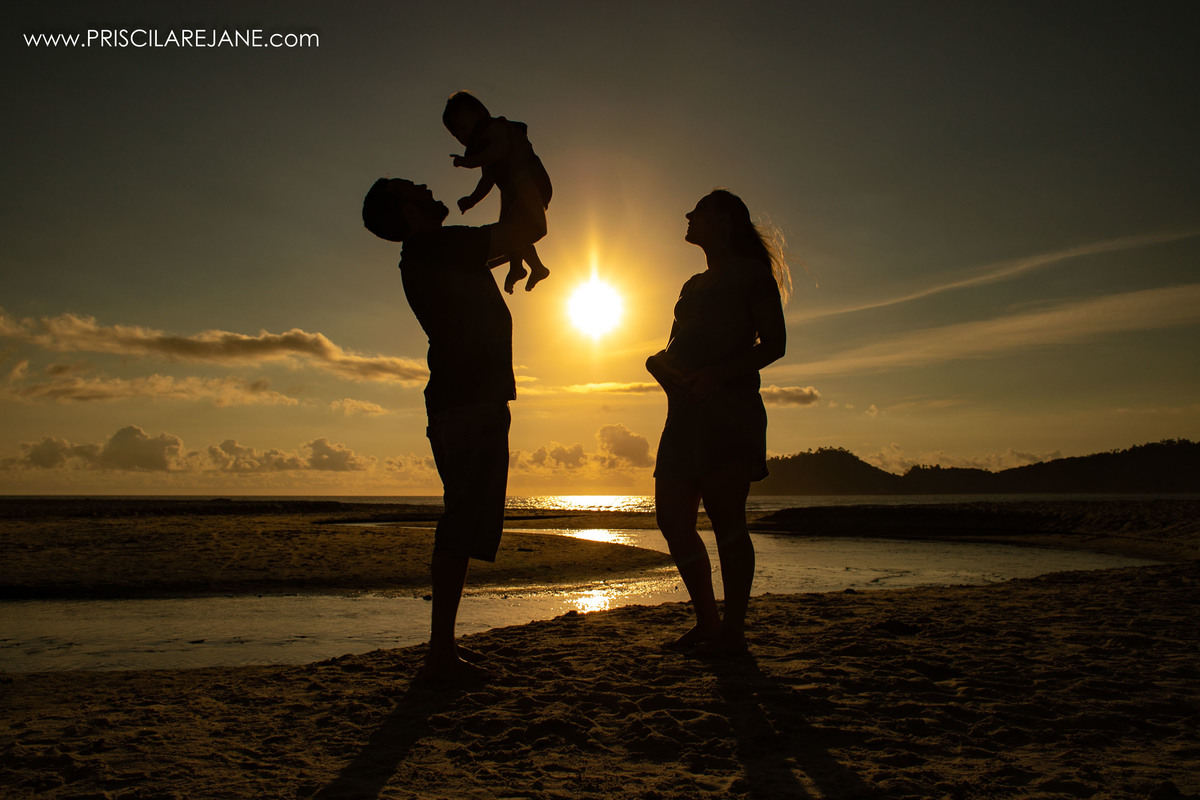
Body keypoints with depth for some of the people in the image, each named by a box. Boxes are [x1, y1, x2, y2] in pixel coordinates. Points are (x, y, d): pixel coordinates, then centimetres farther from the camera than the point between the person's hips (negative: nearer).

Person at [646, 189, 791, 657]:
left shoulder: (751, 272, 3)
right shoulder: (694, 286, 26)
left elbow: (774, 344, -6)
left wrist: (717, 373, -18)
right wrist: (660, 364, 3)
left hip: (730, 406, -8)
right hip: (687, 412, 8)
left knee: (725, 518, -9)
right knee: (672, 518, 3)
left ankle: (733, 632, -1)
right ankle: (708, 622, 15)